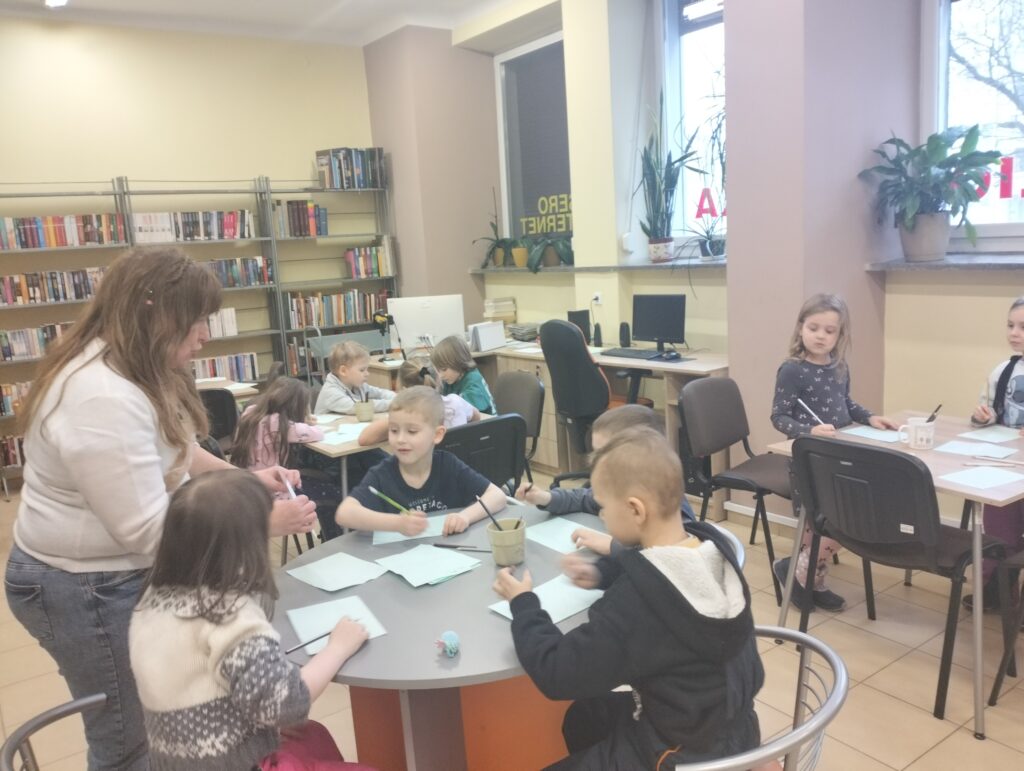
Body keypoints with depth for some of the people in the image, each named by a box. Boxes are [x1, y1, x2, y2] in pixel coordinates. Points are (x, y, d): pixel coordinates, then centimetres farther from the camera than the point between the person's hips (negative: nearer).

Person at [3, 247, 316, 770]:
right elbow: (148, 530, -30)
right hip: (88, 589, -9)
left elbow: (172, 450, 15)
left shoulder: (133, 369, 3)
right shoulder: (103, 400, -31)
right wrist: (265, 524, -26)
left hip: (119, 573, 10)